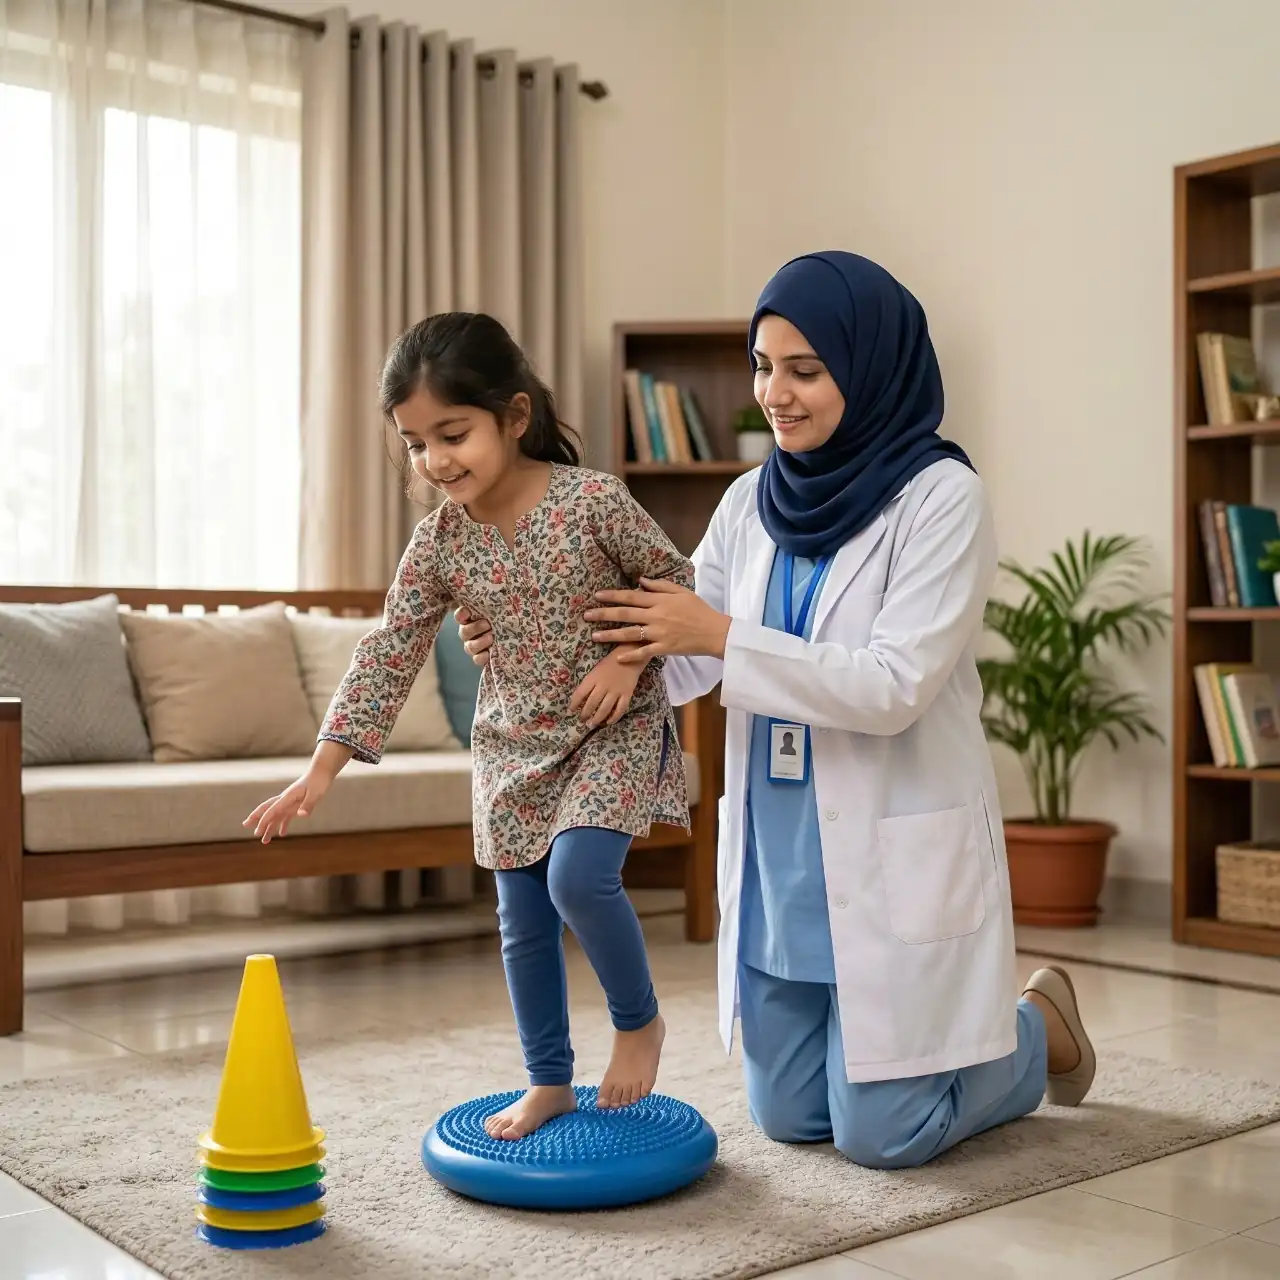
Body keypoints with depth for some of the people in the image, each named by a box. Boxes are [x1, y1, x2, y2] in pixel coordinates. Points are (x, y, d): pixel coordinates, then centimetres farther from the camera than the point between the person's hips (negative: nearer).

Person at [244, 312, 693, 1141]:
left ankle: (639, 1020, 5)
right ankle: (549, 1082, 27)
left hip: (615, 730, -4)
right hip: (514, 745, 5)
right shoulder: (439, 542, -7)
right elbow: (387, 657, -6)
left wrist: (629, 656, -19)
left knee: (578, 877, -24)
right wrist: (322, 771, -10)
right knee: (523, 919, 9)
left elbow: (675, 579, -4)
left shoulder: (594, 500, -17)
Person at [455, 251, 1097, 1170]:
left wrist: (724, 638, -24)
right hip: (776, 858, 6)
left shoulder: (942, 495, -13)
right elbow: (673, 660, 4)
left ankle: (1039, 1031, 30)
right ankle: (935, 1038, 41)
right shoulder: (752, 502, 4)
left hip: (895, 859, -6)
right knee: (789, 1116, 14)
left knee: (881, 1137, 2)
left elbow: (894, 687, -22)